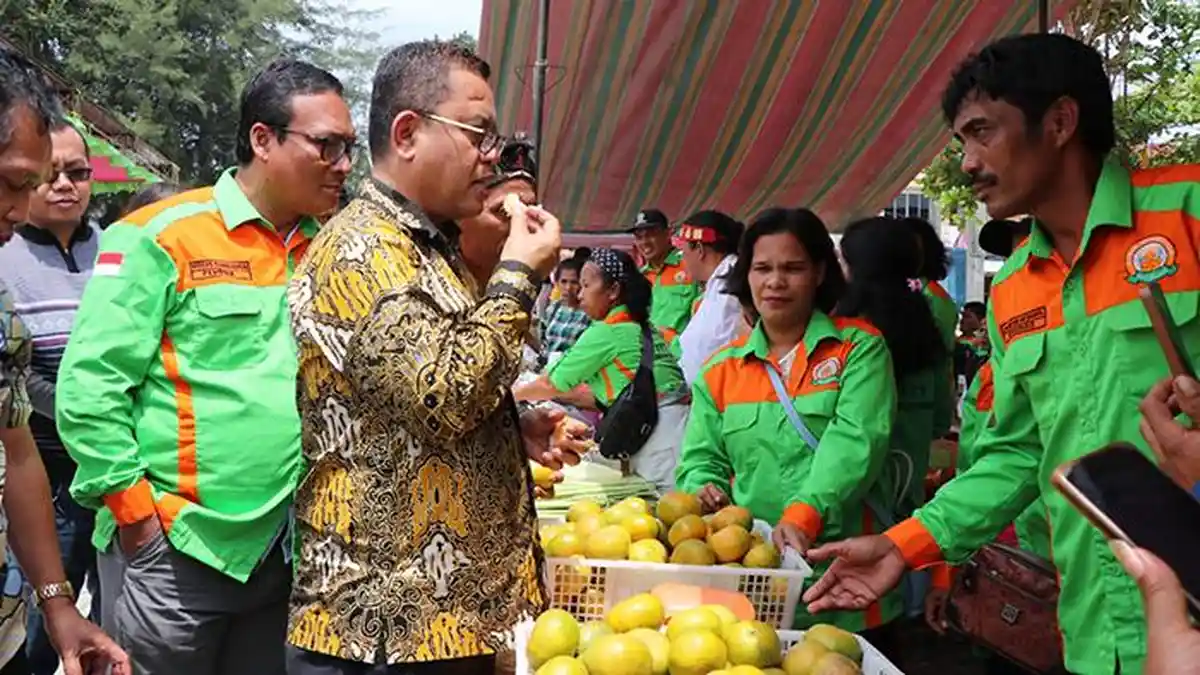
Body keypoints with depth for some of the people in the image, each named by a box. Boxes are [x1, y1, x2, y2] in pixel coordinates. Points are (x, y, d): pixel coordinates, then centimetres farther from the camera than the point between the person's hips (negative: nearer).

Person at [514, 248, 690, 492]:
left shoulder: (607, 331, -8)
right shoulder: (640, 326, 18)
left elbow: (551, 384, 3)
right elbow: (610, 393, 21)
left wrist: (512, 394, 19)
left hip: (661, 432, -9)